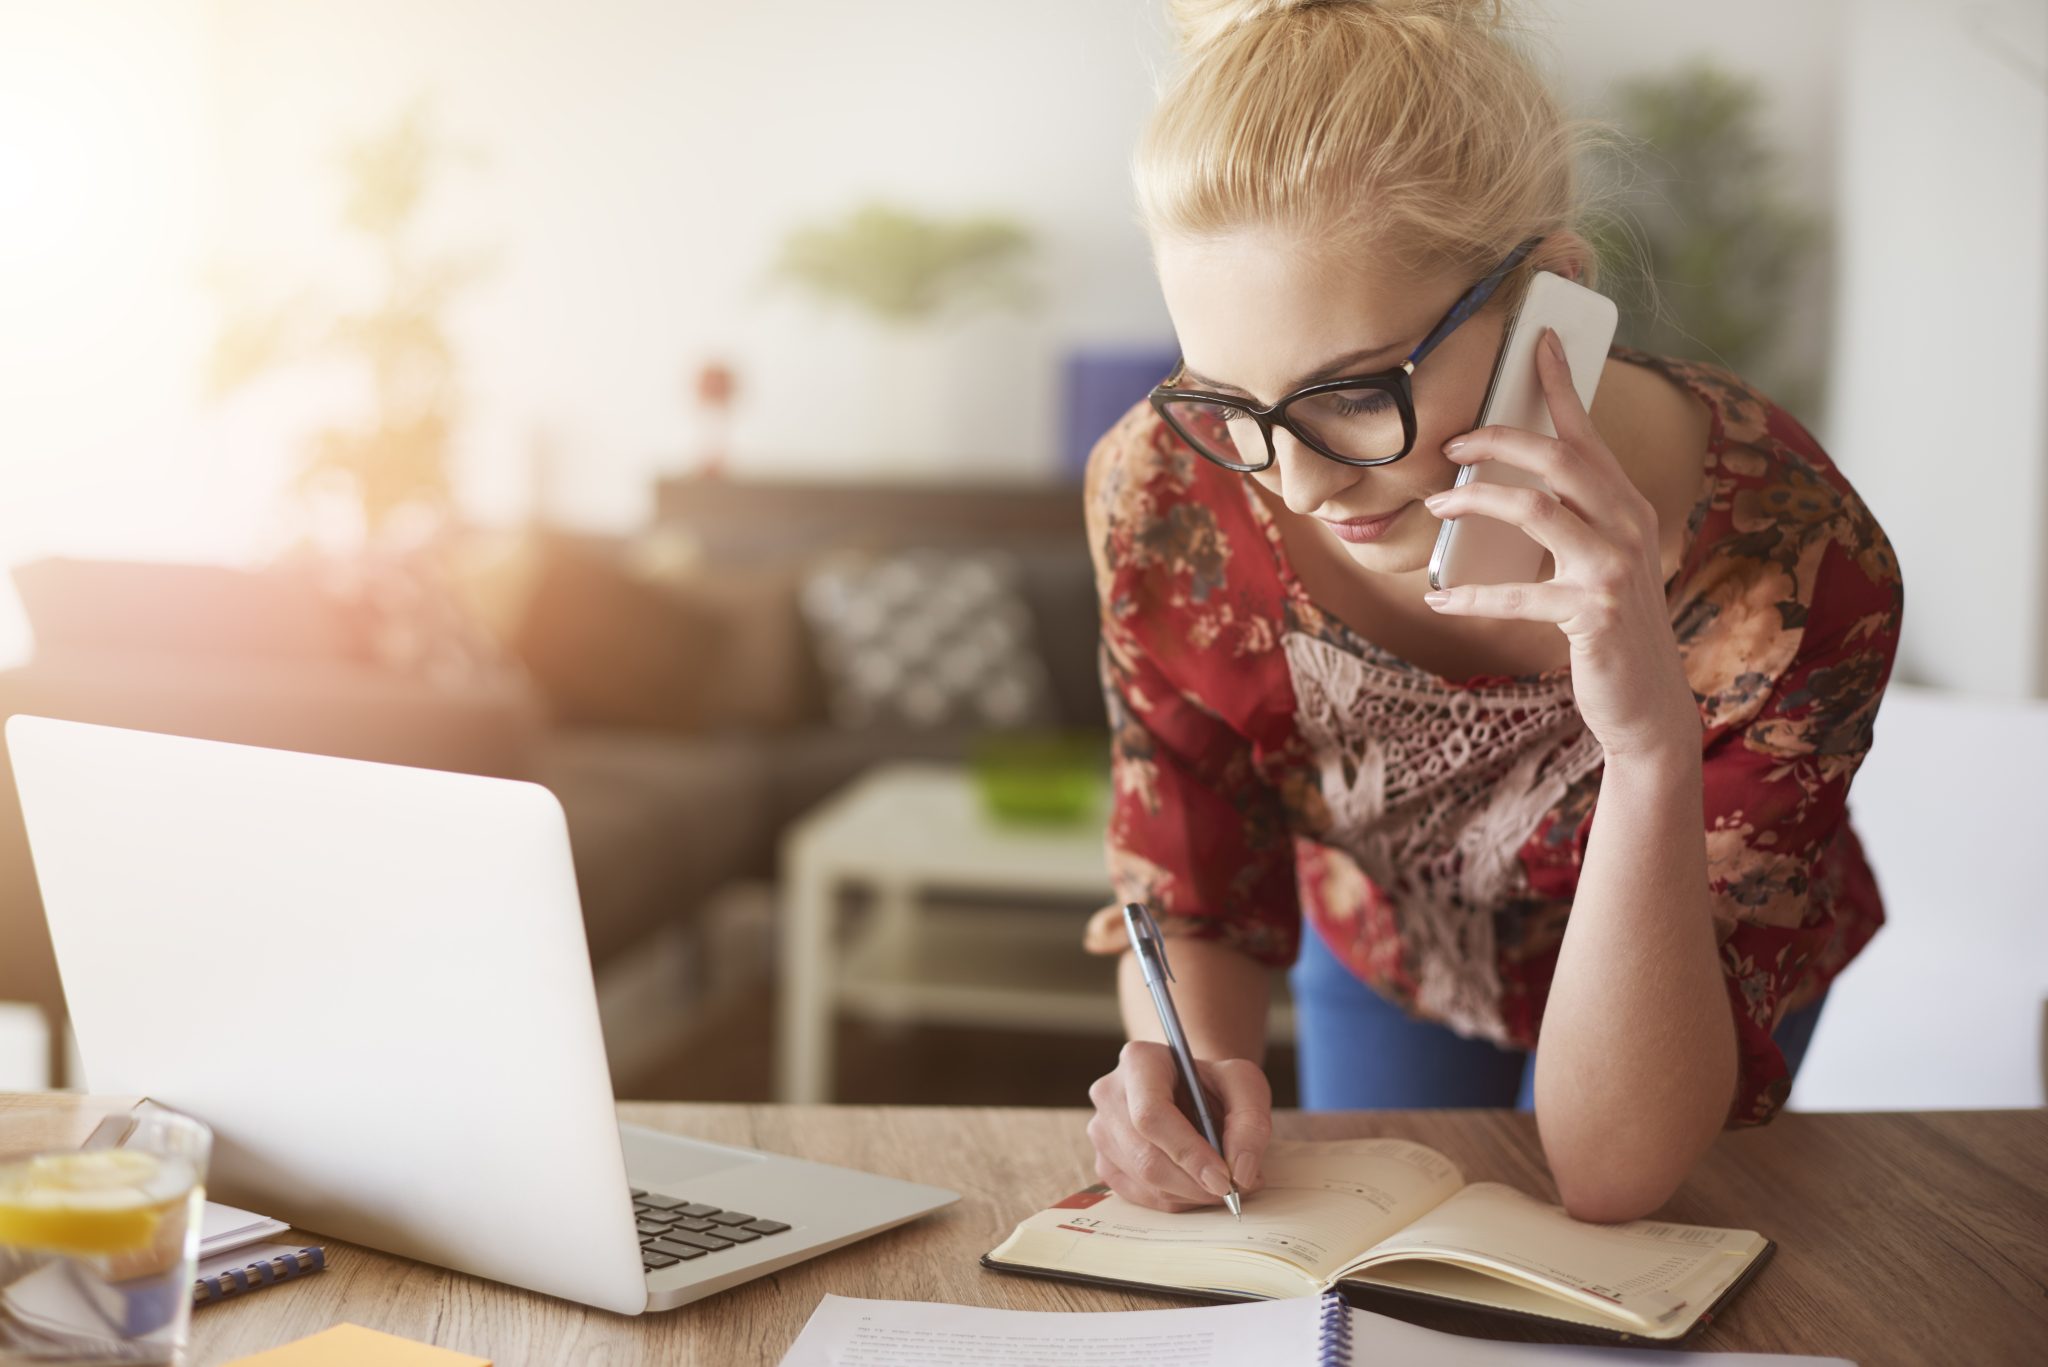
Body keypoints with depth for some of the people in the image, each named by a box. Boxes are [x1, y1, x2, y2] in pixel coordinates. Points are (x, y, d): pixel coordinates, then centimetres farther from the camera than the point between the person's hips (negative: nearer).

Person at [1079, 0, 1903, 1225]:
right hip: (1381, 960, 2)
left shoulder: (1788, 567, -41)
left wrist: (1653, 749, -54)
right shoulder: (1170, 497, -33)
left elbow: (1612, 1176, -39)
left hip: (1706, 984, -1)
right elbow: (1197, 905, -17)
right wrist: (1189, 1071, -40)